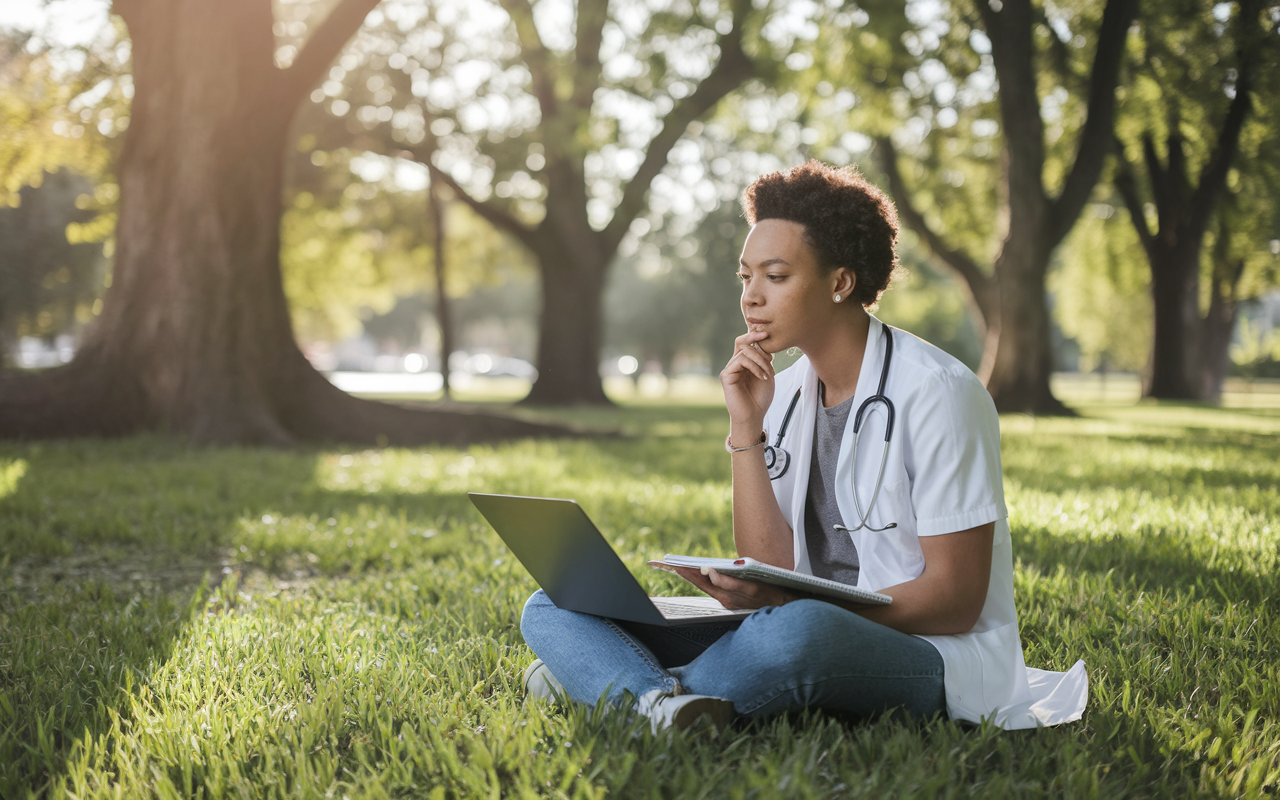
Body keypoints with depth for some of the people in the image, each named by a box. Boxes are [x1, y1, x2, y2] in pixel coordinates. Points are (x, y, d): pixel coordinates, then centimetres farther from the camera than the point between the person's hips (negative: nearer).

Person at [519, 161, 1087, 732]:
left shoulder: (935, 393, -11)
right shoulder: (784, 394, 8)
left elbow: (956, 602, -14)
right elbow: (772, 570, 1)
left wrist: (778, 600, -23)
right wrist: (746, 428, -8)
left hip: (939, 657, -6)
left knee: (797, 631, -43)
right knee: (554, 607, -6)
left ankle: (610, 678, -19)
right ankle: (665, 703, -37)